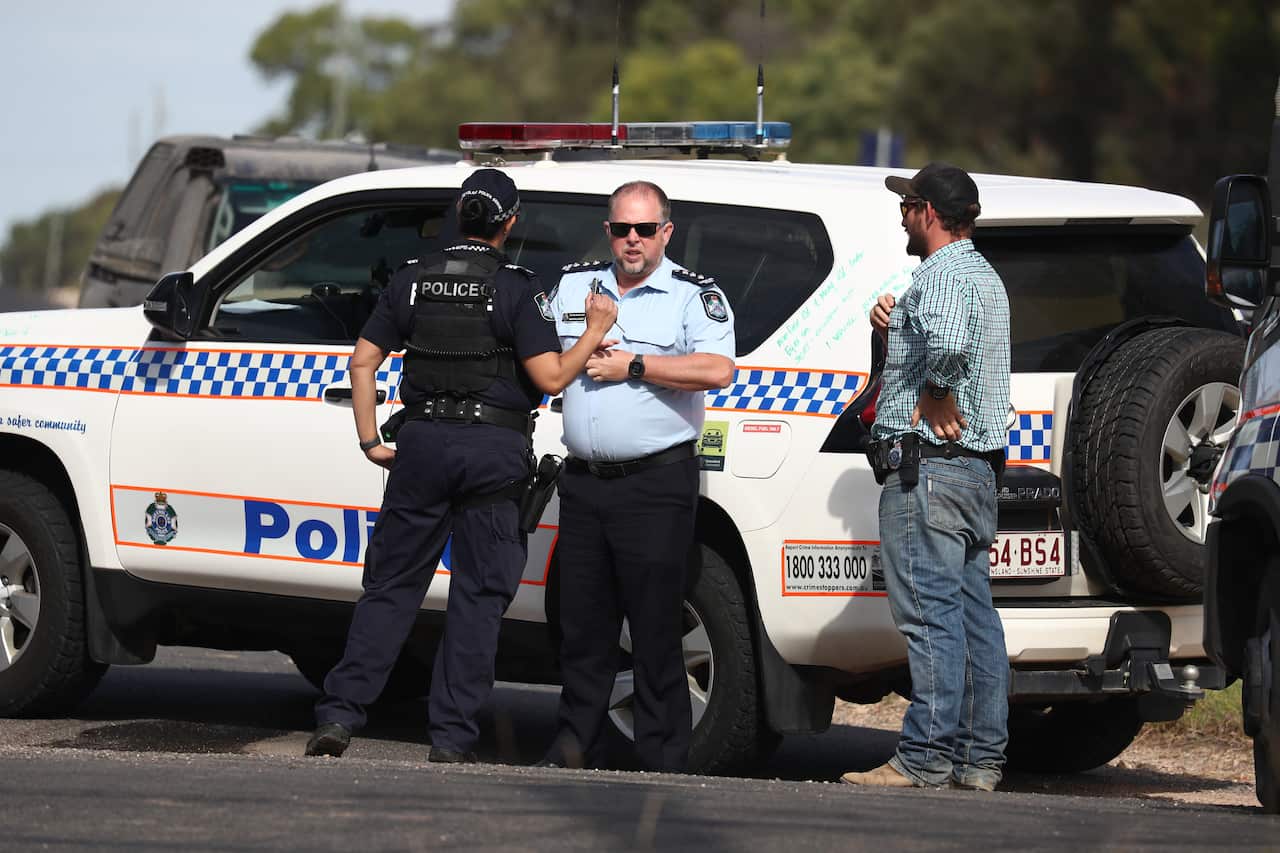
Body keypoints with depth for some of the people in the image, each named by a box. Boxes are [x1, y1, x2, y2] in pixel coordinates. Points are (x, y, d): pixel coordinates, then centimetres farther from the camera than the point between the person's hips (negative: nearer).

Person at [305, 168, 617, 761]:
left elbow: (363, 361, 6)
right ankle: (451, 737, 1)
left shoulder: (414, 280, 6)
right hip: (493, 449, -3)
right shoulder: (516, 288, -6)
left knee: (392, 584, 9)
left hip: (424, 443, 3)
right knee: (478, 595, 4)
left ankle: (339, 714, 1)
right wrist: (595, 332, 3)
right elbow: (551, 378, -10)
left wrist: (370, 441, 11)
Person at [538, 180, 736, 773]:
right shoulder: (574, 284, 14)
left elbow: (717, 370, -16)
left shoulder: (695, 296, -1)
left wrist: (633, 366, -14)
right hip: (583, 480, 5)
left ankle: (662, 762, -1)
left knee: (655, 628, -4)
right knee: (582, 624, 8)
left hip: (656, 483, -5)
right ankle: (575, 748, 16)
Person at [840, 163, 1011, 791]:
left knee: (930, 616, -11)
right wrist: (894, 325, 10)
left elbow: (947, 342, -35)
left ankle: (925, 757, -12)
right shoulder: (982, 274, 21)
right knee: (974, 616, 9)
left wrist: (935, 398, -18)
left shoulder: (943, 275, -13)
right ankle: (981, 757, 11)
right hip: (977, 467, 10)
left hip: (928, 465, -10)